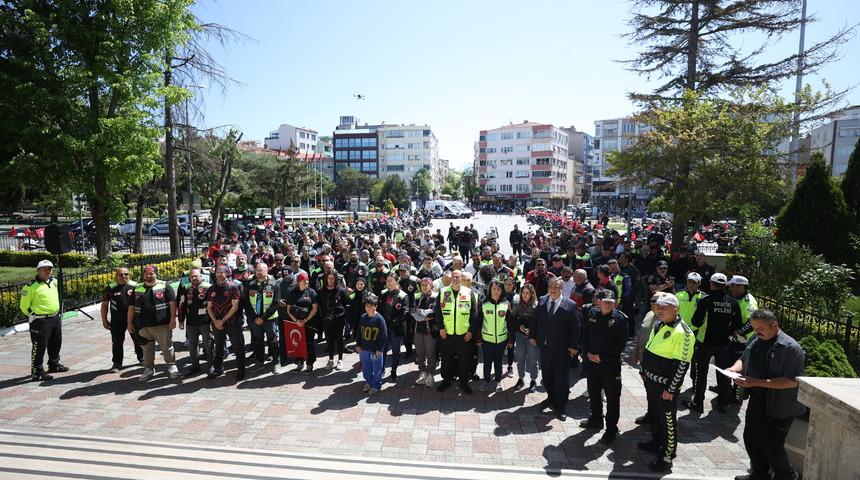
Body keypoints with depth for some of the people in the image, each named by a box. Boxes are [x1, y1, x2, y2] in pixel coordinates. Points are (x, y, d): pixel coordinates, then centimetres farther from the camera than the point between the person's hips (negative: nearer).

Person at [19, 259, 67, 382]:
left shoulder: (54, 281, 8)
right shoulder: (31, 286, -15)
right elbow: (24, 305, -9)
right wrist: (33, 316, -1)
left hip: (55, 318, 8)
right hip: (41, 321, -8)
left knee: (55, 344, 20)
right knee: (39, 347, -3)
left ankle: (54, 365, 36)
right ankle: (37, 373, 4)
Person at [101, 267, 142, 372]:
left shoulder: (135, 286, 0)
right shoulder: (110, 288, -2)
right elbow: (104, 305, 5)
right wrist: (104, 320, 3)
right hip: (117, 321, -1)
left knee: (138, 340, 12)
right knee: (117, 342, 7)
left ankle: (142, 358, 30)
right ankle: (117, 363, 20)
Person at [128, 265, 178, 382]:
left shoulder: (164, 286, -1)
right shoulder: (137, 289, 12)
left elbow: (172, 303, -5)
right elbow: (131, 307, 15)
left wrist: (172, 319, -11)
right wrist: (130, 323, 11)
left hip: (162, 325, -4)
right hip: (143, 326, 4)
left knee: (167, 347, 2)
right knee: (147, 349, 13)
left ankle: (172, 366, 17)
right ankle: (149, 369, 26)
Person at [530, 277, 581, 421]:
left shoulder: (570, 305, -10)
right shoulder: (542, 301, 3)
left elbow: (576, 327, -8)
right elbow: (535, 319, 10)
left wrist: (573, 346, -10)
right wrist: (532, 335, 6)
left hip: (562, 348, -4)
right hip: (544, 345, 4)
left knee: (561, 377, 5)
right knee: (546, 374, 16)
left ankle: (560, 406, 18)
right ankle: (551, 397, 37)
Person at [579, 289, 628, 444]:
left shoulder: (620, 318, -13)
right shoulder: (591, 314, -1)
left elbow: (621, 343, -13)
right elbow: (584, 334, 8)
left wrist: (602, 357, -14)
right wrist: (587, 353, -4)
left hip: (611, 363, -5)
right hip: (592, 360, 5)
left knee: (612, 396, 4)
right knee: (593, 392, 19)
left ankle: (611, 429, 19)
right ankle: (596, 419, 39)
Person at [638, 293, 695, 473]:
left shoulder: (681, 332, -22)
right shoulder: (659, 326, 7)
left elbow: (682, 364, -21)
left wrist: (671, 389, -19)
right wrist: (645, 372, 18)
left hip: (666, 386, -8)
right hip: (652, 381, 9)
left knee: (667, 421, 7)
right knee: (654, 414, 24)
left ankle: (666, 458, 22)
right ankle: (656, 442, 44)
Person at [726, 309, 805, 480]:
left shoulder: (790, 348, -19)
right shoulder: (756, 342, 4)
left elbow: (792, 382, -23)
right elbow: (743, 360, 16)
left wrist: (757, 382, -28)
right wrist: (734, 369, -7)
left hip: (779, 407, -7)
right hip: (757, 401, 7)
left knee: (769, 443, 2)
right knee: (751, 438, 15)